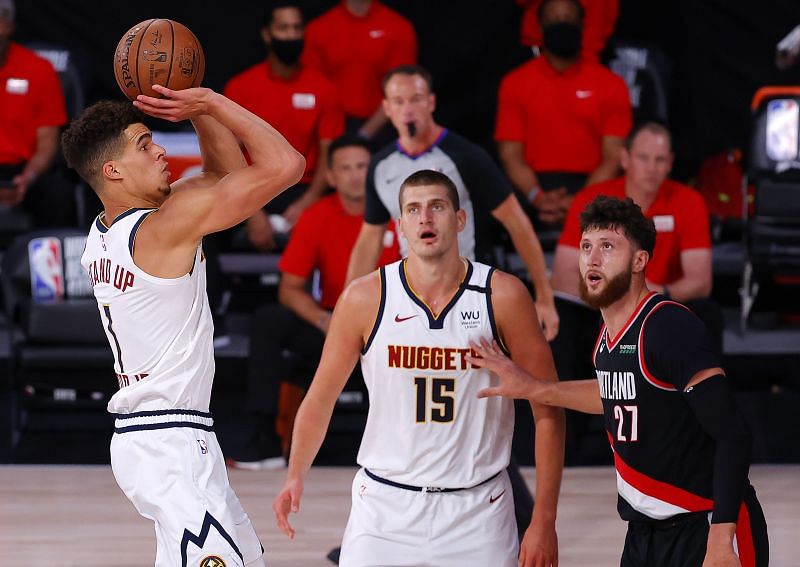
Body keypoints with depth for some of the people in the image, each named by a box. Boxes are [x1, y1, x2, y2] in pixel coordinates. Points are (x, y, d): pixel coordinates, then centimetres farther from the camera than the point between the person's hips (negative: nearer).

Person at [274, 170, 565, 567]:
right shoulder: (365, 299, -4)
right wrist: (296, 476, -12)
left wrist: (544, 521, -7)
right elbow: (320, 400, 5)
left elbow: (548, 412, -2)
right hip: (385, 505, 0)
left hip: (477, 511, 0)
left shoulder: (503, 296, -6)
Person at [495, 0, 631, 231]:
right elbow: (511, 155, 4)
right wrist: (538, 198, -17)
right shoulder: (515, 83, 10)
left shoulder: (611, 85, 8)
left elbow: (613, 158, 1)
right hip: (536, 185, 0)